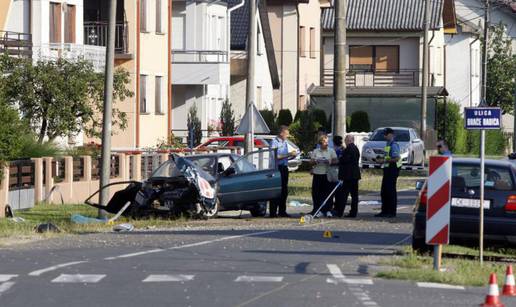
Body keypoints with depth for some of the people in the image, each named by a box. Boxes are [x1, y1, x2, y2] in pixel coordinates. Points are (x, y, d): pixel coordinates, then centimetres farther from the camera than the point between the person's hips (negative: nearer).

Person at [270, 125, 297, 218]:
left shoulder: (285, 142, 15)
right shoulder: (275, 142, -10)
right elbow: (276, 157, -18)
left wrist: (292, 155, 2)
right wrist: (288, 154, -18)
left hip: (284, 168, 8)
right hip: (277, 168, -8)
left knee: (284, 190, 9)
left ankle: (282, 211, 15)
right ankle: (273, 212, -3)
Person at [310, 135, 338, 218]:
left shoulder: (331, 151, 7)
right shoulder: (316, 151, 11)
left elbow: (336, 161, 3)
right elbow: (312, 162, 10)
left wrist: (330, 162, -15)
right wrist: (316, 162, -11)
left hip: (327, 174, -1)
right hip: (317, 174, 1)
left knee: (327, 192, -4)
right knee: (316, 193, -3)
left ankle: (328, 210, 3)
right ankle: (319, 210, 4)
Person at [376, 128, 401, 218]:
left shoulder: (394, 145, -14)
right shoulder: (387, 144, 17)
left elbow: (396, 158, -22)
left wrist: (384, 161, -19)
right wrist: (382, 160, 8)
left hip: (392, 169, -10)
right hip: (387, 169, 10)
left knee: (391, 191, -6)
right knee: (384, 191, 12)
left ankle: (392, 212, -2)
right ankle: (385, 211, 19)